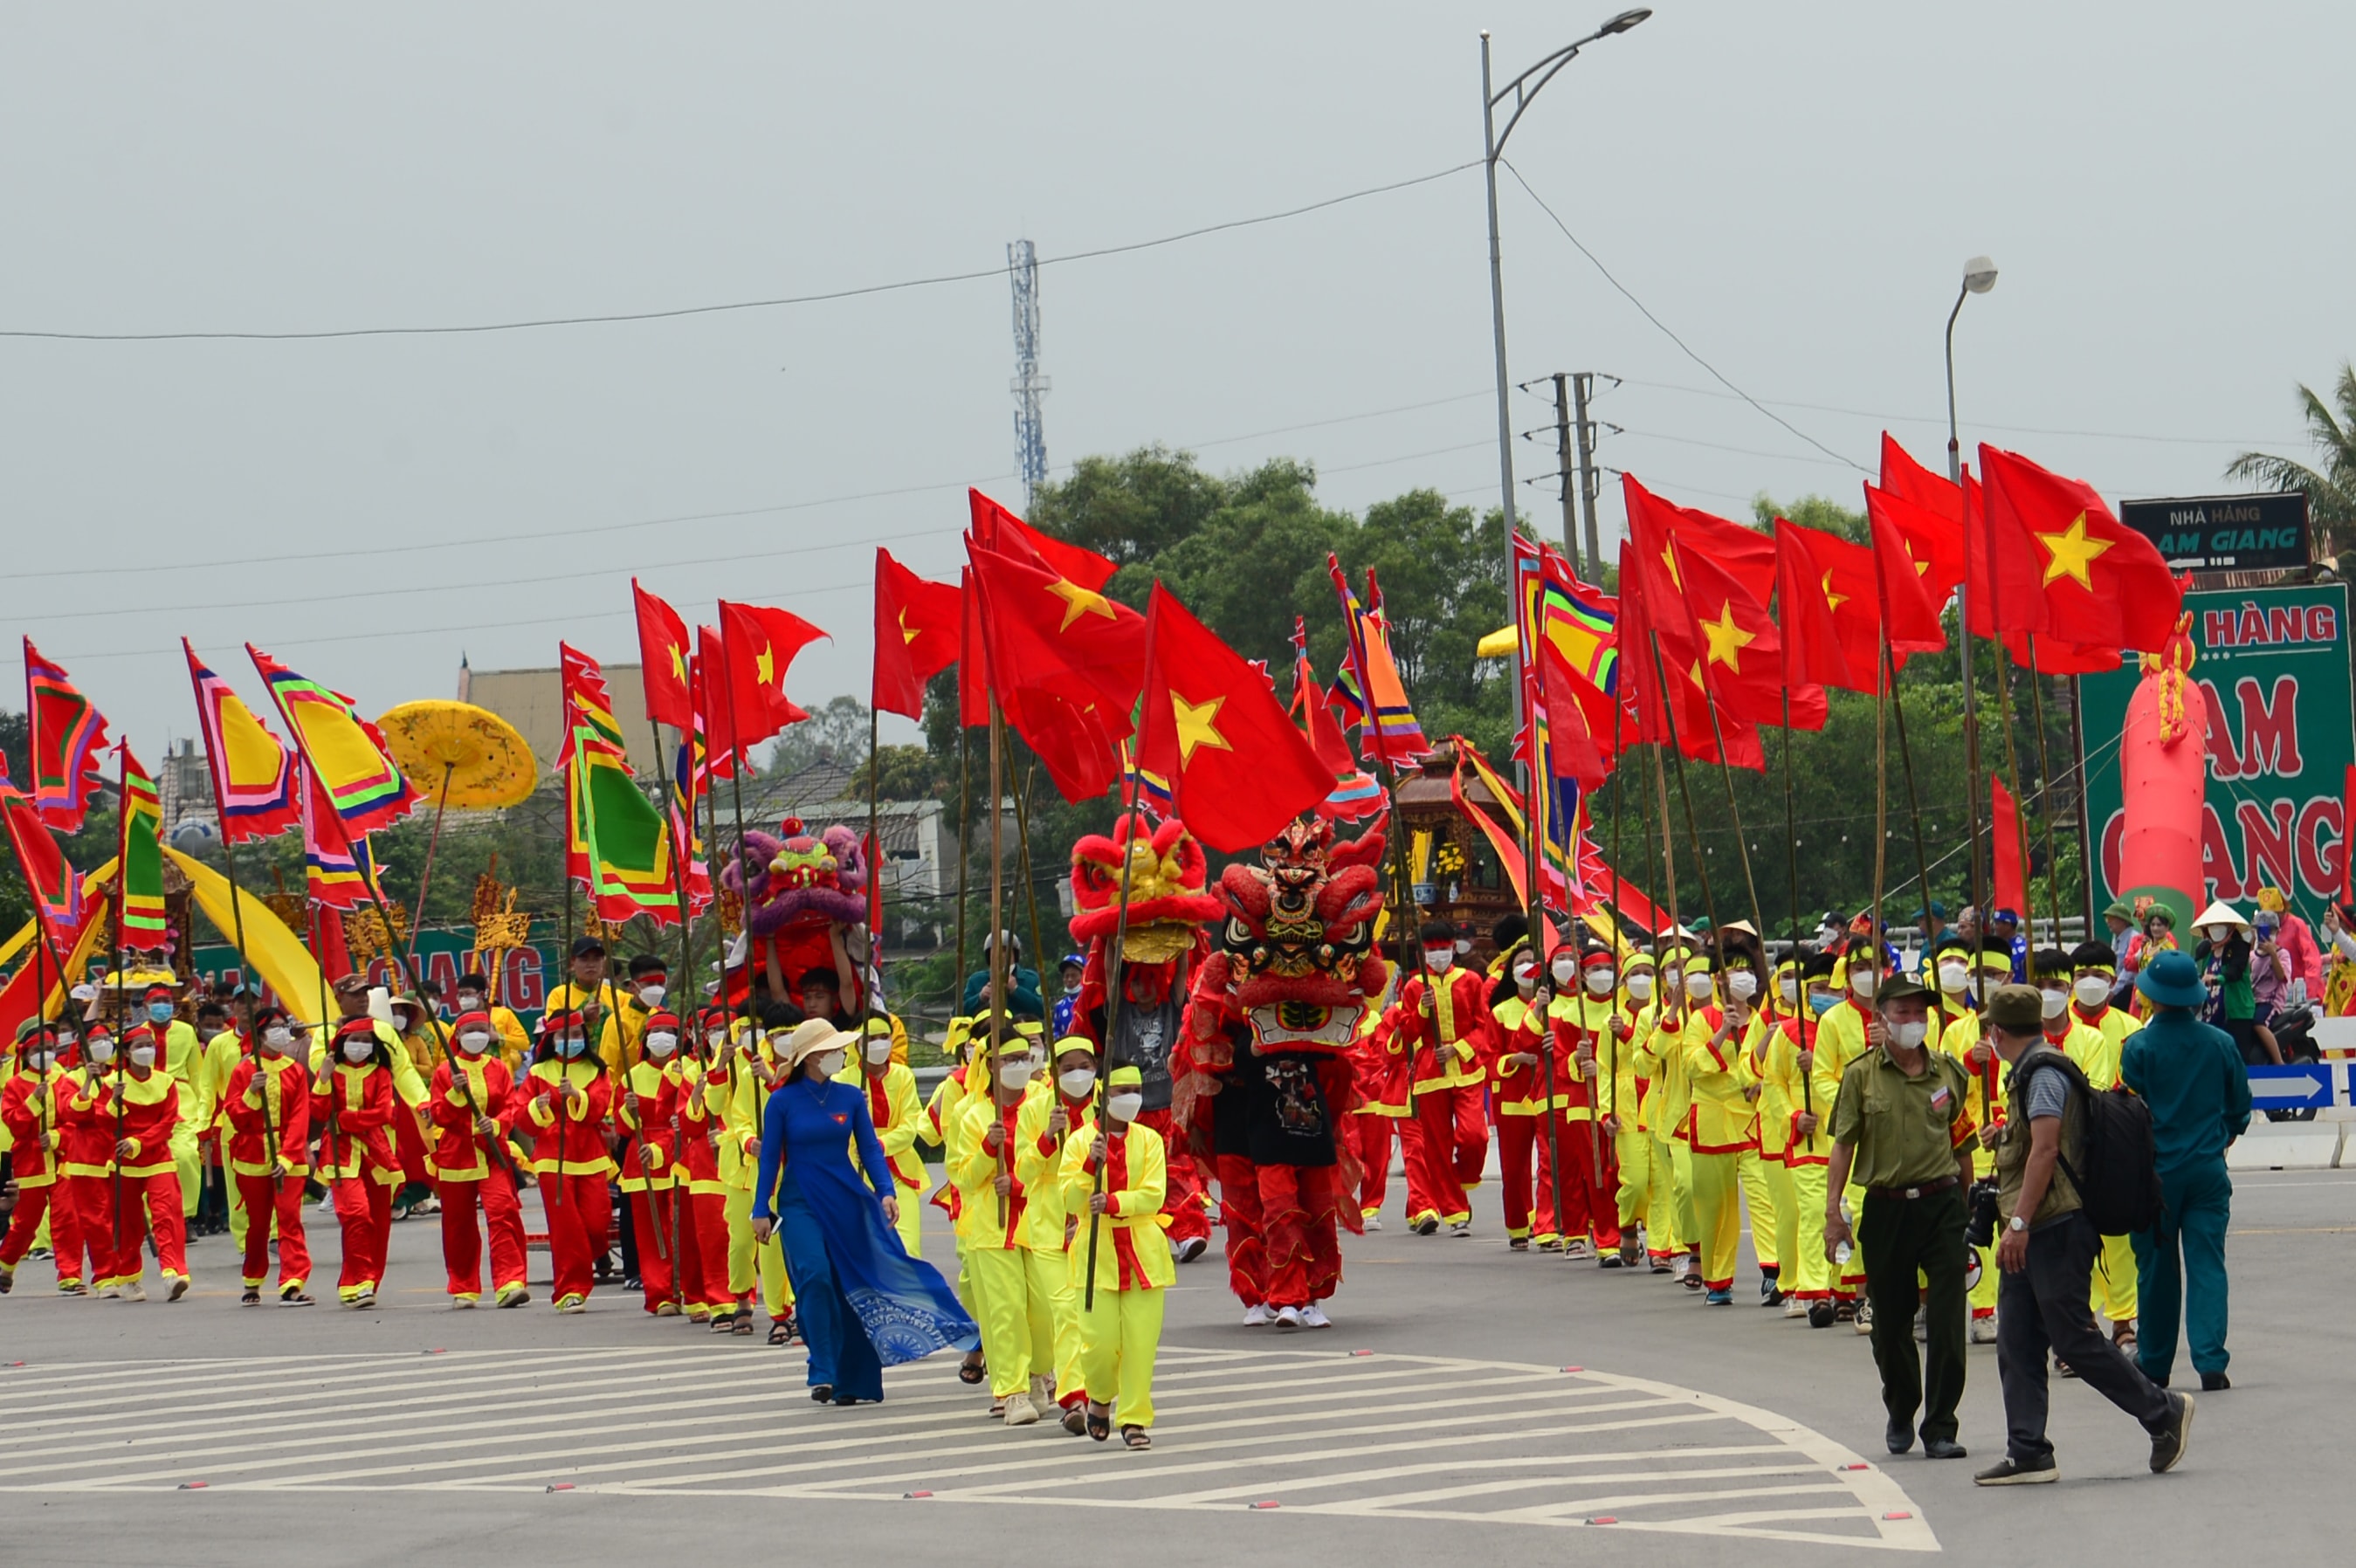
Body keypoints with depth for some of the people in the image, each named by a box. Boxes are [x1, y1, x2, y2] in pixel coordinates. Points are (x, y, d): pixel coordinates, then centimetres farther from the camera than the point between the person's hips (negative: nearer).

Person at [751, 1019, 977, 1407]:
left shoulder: (850, 1097, 3)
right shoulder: (782, 1102, -3)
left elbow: (870, 1148, 4)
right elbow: (770, 1158, 0)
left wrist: (886, 1192, -9)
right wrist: (761, 1210, -2)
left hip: (848, 1201, 3)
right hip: (800, 1205, -3)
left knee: (855, 1285, 3)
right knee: (816, 1277, -19)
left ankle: (853, 1379, 13)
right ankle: (823, 1374, -14)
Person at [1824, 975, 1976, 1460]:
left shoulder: (1949, 1072, 5)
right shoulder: (1861, 1074, 1)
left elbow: (1962, 1144, 12)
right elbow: (1843, 1144, -1)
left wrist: (1969, 1208, 13)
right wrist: (1833, 1210, -8)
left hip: (1942, 1205, 0)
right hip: (1885, 1208, 0)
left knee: (1947, 1320, -8)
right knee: (1891, 1323, 11)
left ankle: (1940, 1428, -3)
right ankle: (1901, 1414, 34)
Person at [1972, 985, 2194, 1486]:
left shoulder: (2043, 1073, -13)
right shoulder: (2029, 1073, 18)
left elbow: (2045, 1149, -22)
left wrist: (2018, 1224, -25)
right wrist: (2004, 1138, 36)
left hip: (2056, 1229, -10)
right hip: (2033, 1236, 10)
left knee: (2074, 1340, -6)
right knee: (2016, 1345, 5)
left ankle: (2164, 1412, 5)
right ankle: (2028, 1453, 4)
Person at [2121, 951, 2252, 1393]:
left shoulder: (2138, 1047, -11)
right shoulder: (2221, 1043, -2)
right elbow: (2240, 1107, 7)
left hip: (2155, 1170, -1)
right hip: (2208, 1170, 1)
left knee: (2157, 1269, 10)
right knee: (2207, 1265, 1)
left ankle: (2154, 1364, 19)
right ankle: (2211, 1362, -9)